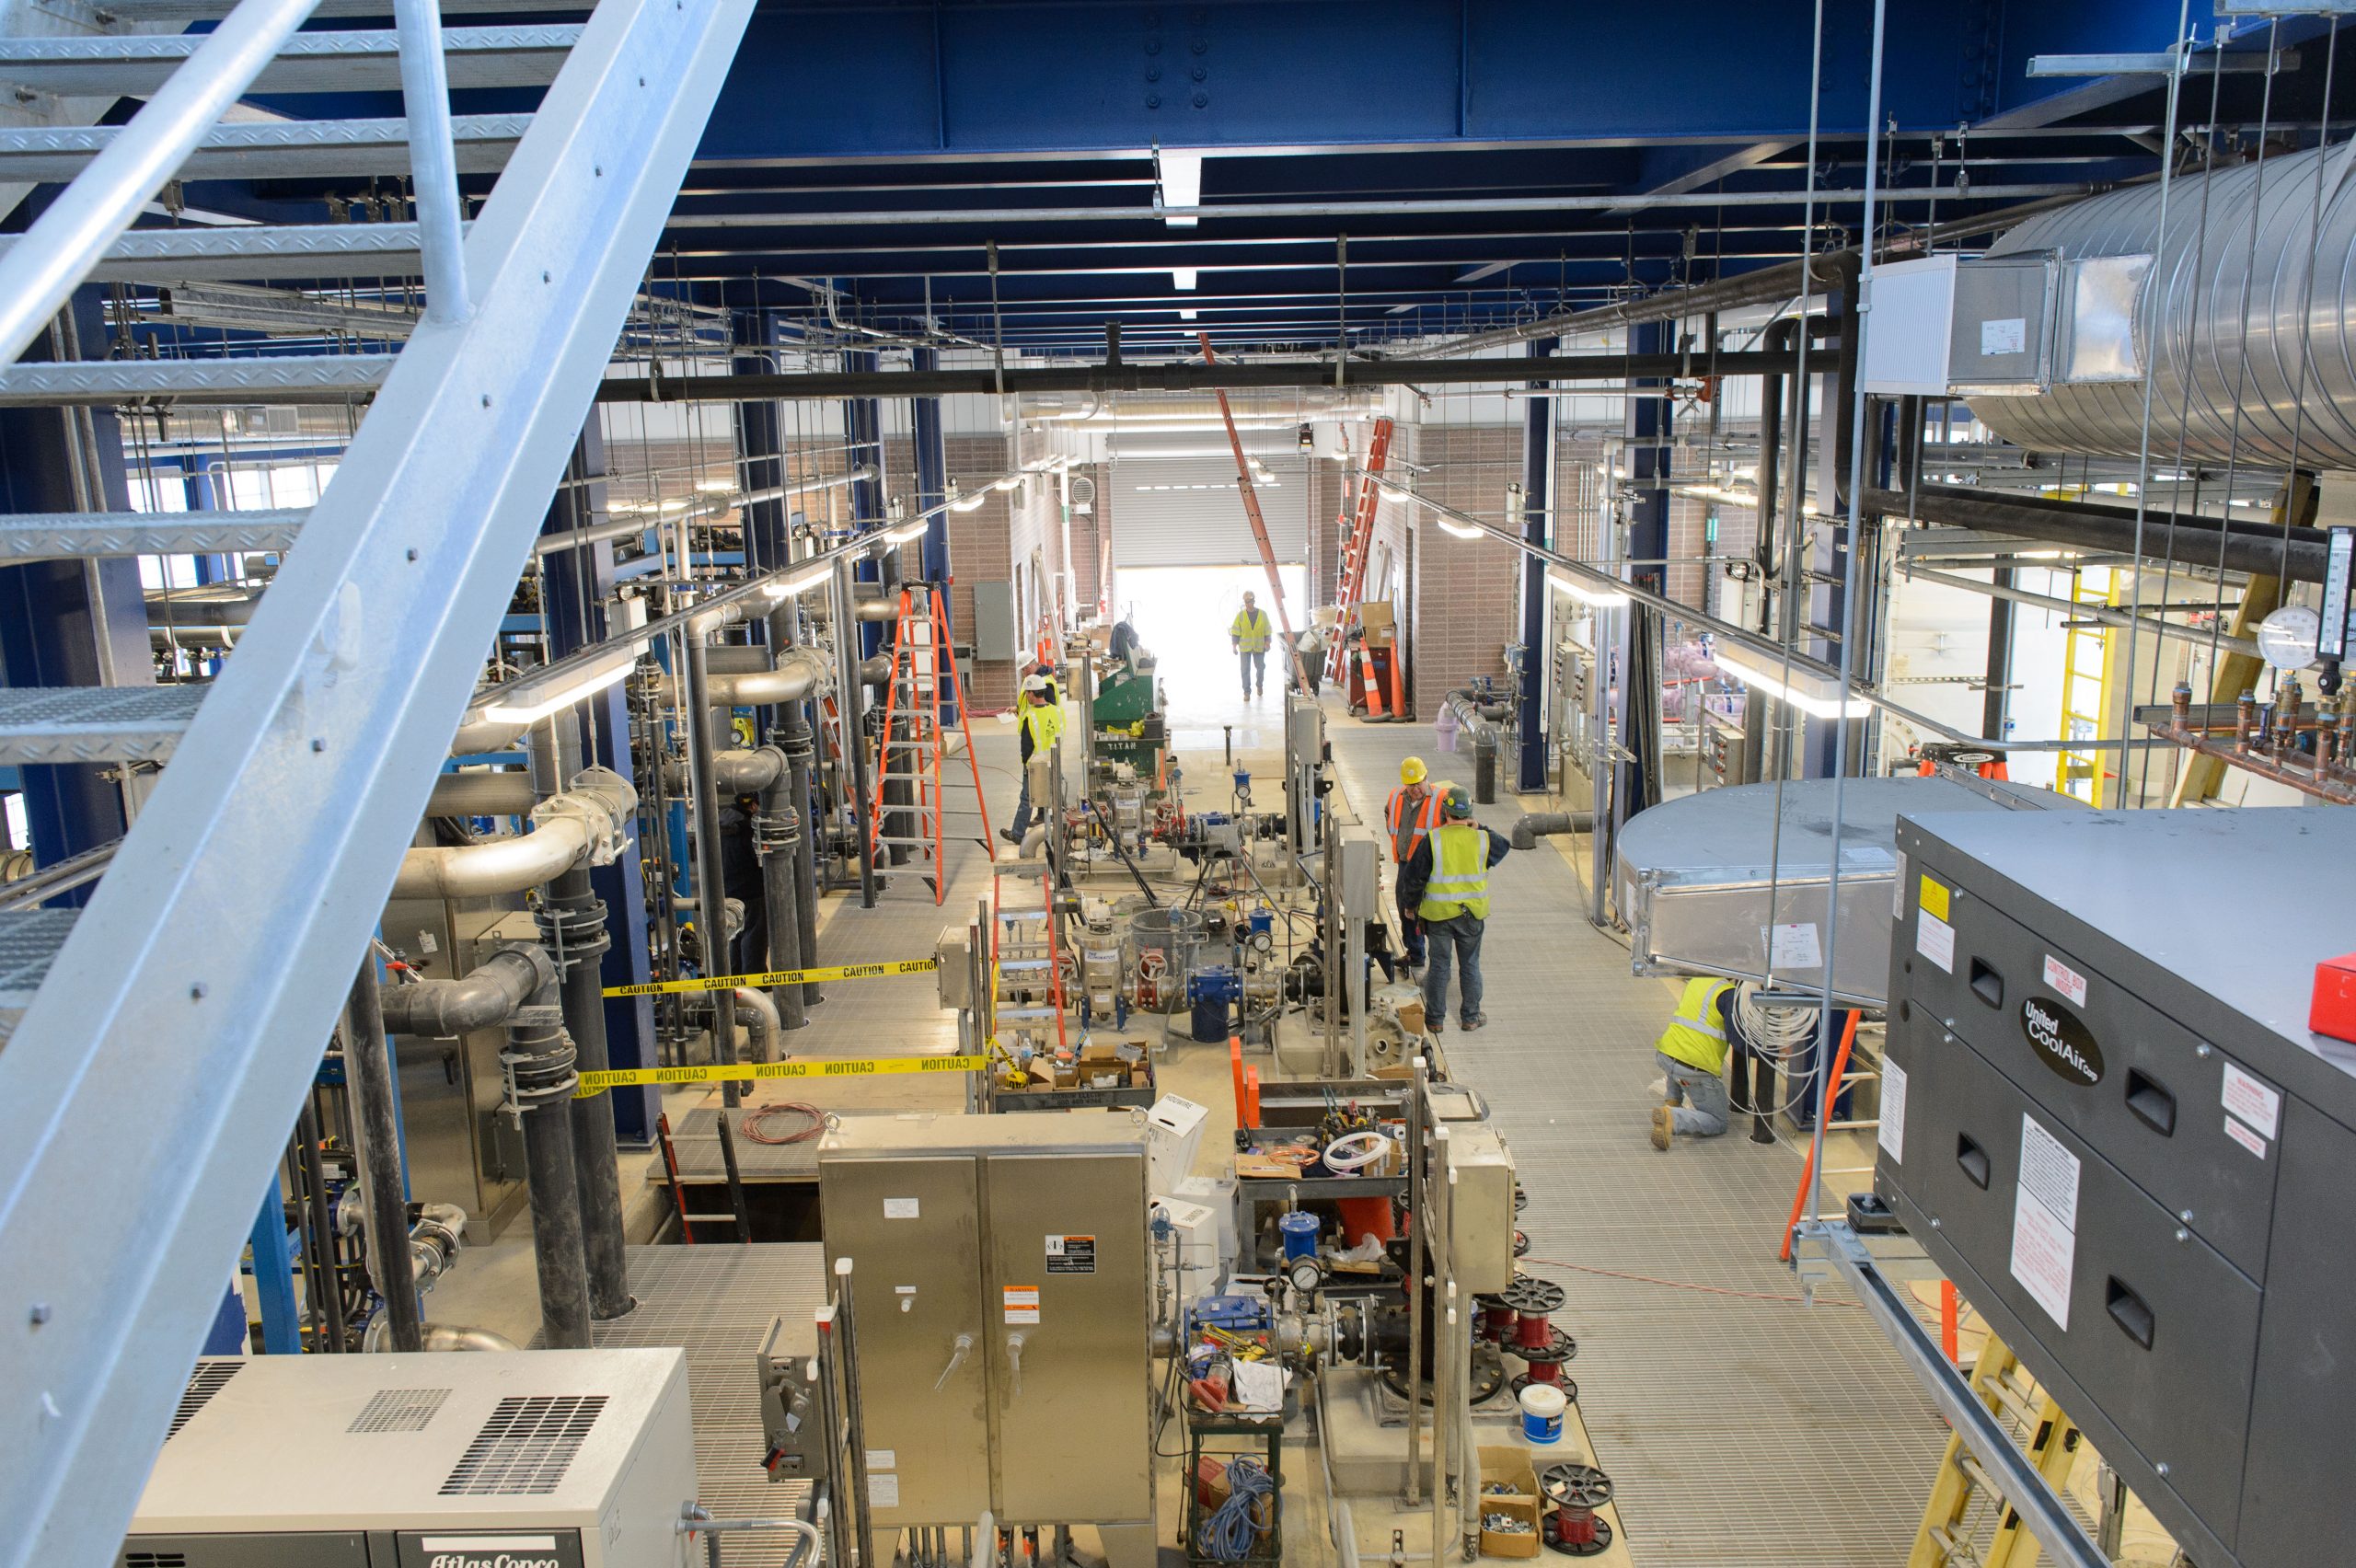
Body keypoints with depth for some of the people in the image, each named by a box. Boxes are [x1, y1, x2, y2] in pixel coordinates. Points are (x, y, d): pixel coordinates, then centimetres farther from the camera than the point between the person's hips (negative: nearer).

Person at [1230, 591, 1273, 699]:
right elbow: (1235, 632, 0)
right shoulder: (1240, 615, -1)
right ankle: (1247, 692, 2)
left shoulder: (1262, 614, 0)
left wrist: (1267, 643, -1)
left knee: (1260, 667, 11)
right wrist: (1235, 646, -5)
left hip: (1259, 647, 1)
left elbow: (1267, 630, 5)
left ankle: (1259, 684, 39)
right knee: (1245, 670, -3)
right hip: (1244, 647, -1)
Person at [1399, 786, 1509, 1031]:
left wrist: (1414, 901, 9)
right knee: (1470, 966, 14)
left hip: (1438, 913, -1)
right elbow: (1504, 845, 18)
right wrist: (1480, 829, 18)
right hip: (1471, 914, 1)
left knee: (1439, 965, 9)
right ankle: (1470, 1017, 21)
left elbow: (1412, 877, -7)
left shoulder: (1432, 840, -12)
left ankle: (1435, 1017, 16)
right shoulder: (1483, 840, -6)